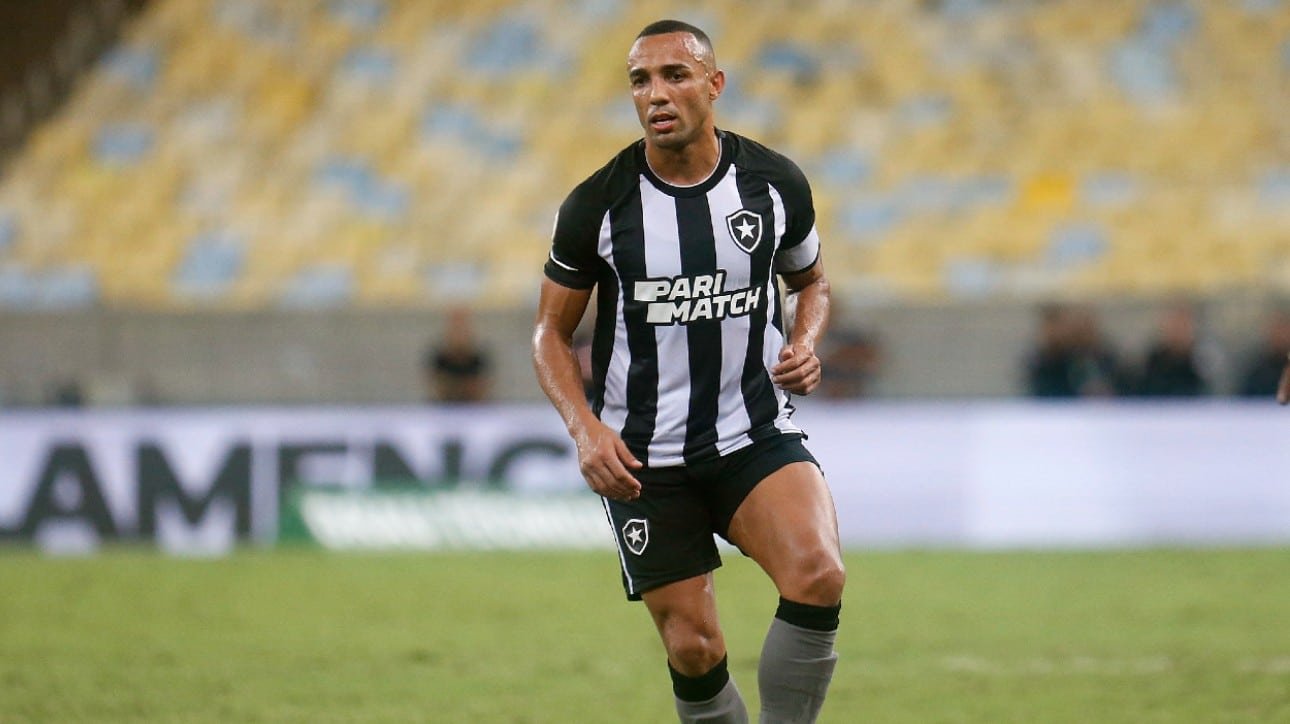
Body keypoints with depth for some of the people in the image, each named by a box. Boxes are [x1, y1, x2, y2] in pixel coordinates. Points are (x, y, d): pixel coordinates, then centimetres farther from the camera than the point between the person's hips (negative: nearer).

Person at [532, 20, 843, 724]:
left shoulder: (775, 183, -2)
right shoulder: (597, 204, -6)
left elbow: (811, 279, 18)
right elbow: (551, 333, 3)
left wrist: (804, 346, -4)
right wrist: (586, 429, -13)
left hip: (757, 435, 1)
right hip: (643, 457, 0)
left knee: (818, 576, -26)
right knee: (694, 649, -2)